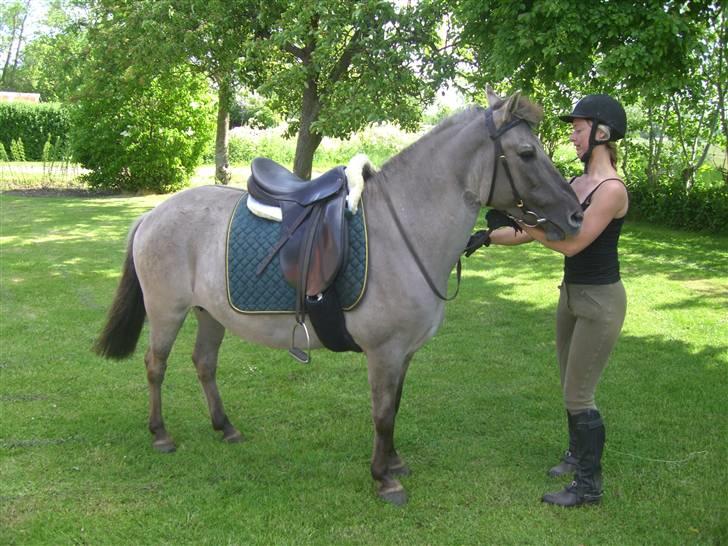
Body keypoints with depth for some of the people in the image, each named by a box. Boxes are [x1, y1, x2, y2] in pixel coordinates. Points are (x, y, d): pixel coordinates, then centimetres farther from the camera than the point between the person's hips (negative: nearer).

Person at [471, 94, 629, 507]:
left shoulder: (611, 189, -20)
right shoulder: (576, 184, 7)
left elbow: (571, 243, -23)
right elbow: (538, 229, 10)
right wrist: (488, 237, 2)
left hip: (600, 301, -8)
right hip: (571, 295, 9)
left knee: (578, 395, -2)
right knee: (571, 387, 20)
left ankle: (589, 485, 12)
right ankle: (578, 454, 40)